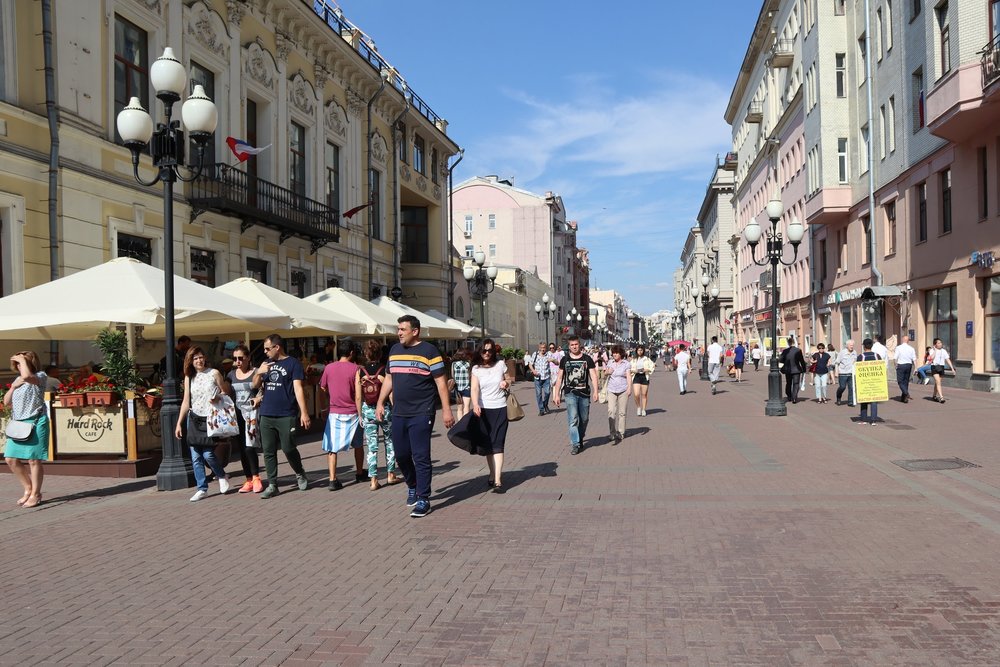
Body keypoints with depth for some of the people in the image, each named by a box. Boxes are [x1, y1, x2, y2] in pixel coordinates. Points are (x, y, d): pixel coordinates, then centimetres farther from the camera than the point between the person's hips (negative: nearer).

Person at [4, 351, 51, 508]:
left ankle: (35, 495, 7)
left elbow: (27, 376, -28)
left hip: (35, 423, -7)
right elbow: (7, 403, 16)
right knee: (10, 459, 5)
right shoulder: (17, 380, 17)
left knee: (33, 460, -4)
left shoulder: (40, 377, -4)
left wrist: (23, 359, -13)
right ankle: (28, 488, 21)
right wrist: (13, 386, 2)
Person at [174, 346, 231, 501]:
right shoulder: (189, 377, 8)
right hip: (194, 419, 4)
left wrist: (218, 397, -16)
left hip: (210, 418, -4)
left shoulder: (214, 373, -1)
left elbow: (225, 392, 6)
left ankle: (222, 476, 16)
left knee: (208, 454, -11)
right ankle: (202, 488, 9)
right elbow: (186, 402, 11)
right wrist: (179, 423, 8)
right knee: (196, 457, 0)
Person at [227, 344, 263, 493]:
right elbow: (227, 394, 16)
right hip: (238, 414, 5)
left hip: (252, 413, -5)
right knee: (241, 449, 6)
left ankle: (256, 478, 2)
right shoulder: (231, 375, 12)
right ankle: (249, 480, 14)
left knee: (249, 447, -12)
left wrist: (259, 398, -18)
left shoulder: (256, 372, -3)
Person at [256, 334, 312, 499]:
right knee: (268, 451, 4)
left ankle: (300, 474, 24)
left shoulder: (293, 363, -3)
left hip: (286, 416, -5)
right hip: (266, 415, 6)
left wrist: (304, 413, -16)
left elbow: (298, 389, -9)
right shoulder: (266, 363, 16)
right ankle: (272, 485, 10)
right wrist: (259, 372, -4)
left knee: (288, 448, -1)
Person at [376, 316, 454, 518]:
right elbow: (389, 379, 21)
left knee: (421, 457, -4)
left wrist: (446, 410, -11)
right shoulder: (394, 350, 13)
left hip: (421, 415, -6)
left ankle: (423, 499, 4)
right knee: (401, 455, 11)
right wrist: (380, 403, 16)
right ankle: (412, 487, 34)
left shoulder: (429, 351, -6)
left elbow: (441, 382, -6)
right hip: (398, 414, 6)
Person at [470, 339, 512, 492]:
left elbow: (509, 380, 19)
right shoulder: (476, 369, 1)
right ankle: (493, 473, 27)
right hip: (483, 410, 1)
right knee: (488, 445, 9)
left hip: (500, 409, -1)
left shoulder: (500, 364, 4)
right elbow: (475, 388, -12)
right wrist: (475, 404, -29)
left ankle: (497, 480, -13)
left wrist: (506, 383, -6)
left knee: (497, 444, -8)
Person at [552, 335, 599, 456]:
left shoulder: (587, 359, 4)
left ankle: (580, 439, 32)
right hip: (570, 394, -1)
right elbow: (559, 378, 7)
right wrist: (556, 394, 3)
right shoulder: (564, 360, 5)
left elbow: (593, 376, 0)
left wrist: (595, 391, -11)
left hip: (584, 394, 1)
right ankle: (574, 444, -8)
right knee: (573, 419, -10)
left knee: (584, 419, 12)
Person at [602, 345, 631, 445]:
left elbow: (629, 376, -5)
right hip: (612, 390, 2)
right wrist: (607, 372, -4)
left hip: (623, 390, -2)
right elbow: (605, 375, 20)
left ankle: (620, 434, 14)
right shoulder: (610, 363, 11)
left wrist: (629, 388, -19)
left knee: (622, 412, 3)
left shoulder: (626, 363, 1)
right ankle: (613, 434, -11)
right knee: (611, 411, -12)